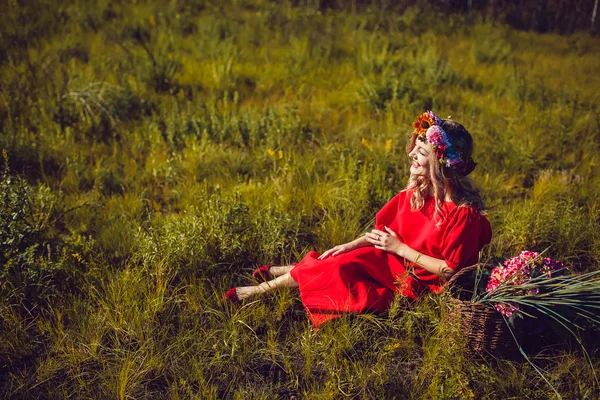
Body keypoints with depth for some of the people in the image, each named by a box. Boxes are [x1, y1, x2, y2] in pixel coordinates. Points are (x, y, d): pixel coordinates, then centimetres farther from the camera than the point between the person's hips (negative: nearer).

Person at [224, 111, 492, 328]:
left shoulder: (463, 211, -27)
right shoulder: (416, 191, -4)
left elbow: (449, 270, -23)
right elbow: (387, 228, 7)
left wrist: (401, 248, -19)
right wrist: (351, 246, -4)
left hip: (425, 281, -7)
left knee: (341, 269, -13)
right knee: (342, 261, -9)